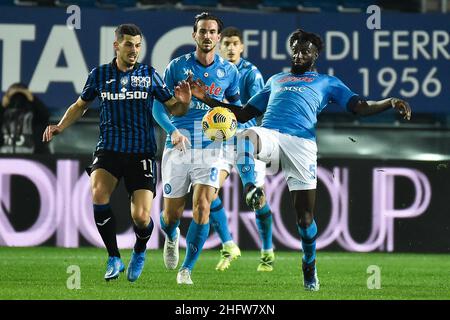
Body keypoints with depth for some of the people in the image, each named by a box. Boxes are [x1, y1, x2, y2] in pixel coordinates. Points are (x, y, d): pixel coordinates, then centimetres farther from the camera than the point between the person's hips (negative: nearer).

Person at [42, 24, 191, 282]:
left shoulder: (149, 75, 3)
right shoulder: (100, 75, 6)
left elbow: (173, 109, 7)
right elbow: (81, 105, 21)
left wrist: (183, 102, -16)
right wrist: (60, 127, 5)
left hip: (142, 152, -1)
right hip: (108, 149, 1)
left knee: (141, 217, -13)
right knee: (99, 193, -30)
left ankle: (140, 252, 25)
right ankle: (114, 259, -12)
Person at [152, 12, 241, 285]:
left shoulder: (229, 71, 4)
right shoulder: (177, 66, -1)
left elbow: (236, 103, 20)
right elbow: (159, 107, 0)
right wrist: (173, 130, -18)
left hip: (210, 148, 0)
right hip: (177, 147, 0)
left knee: (202, 208, -16)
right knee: (172, 214, 6)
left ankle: (187, 269, -4)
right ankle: (172, 238, 44)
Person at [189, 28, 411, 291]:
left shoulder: (327, 82, 23)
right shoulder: (276, 80, 33)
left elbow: (361, 107, 13)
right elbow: (244, 113, 34)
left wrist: (391, 103, -7)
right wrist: (206, 99, 26)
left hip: (301, 142, -2)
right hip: (269, 134, 2)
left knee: (305, 215, -5)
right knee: (247, 136, -37)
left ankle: (310, 265, 16)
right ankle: (251, 189, -47)